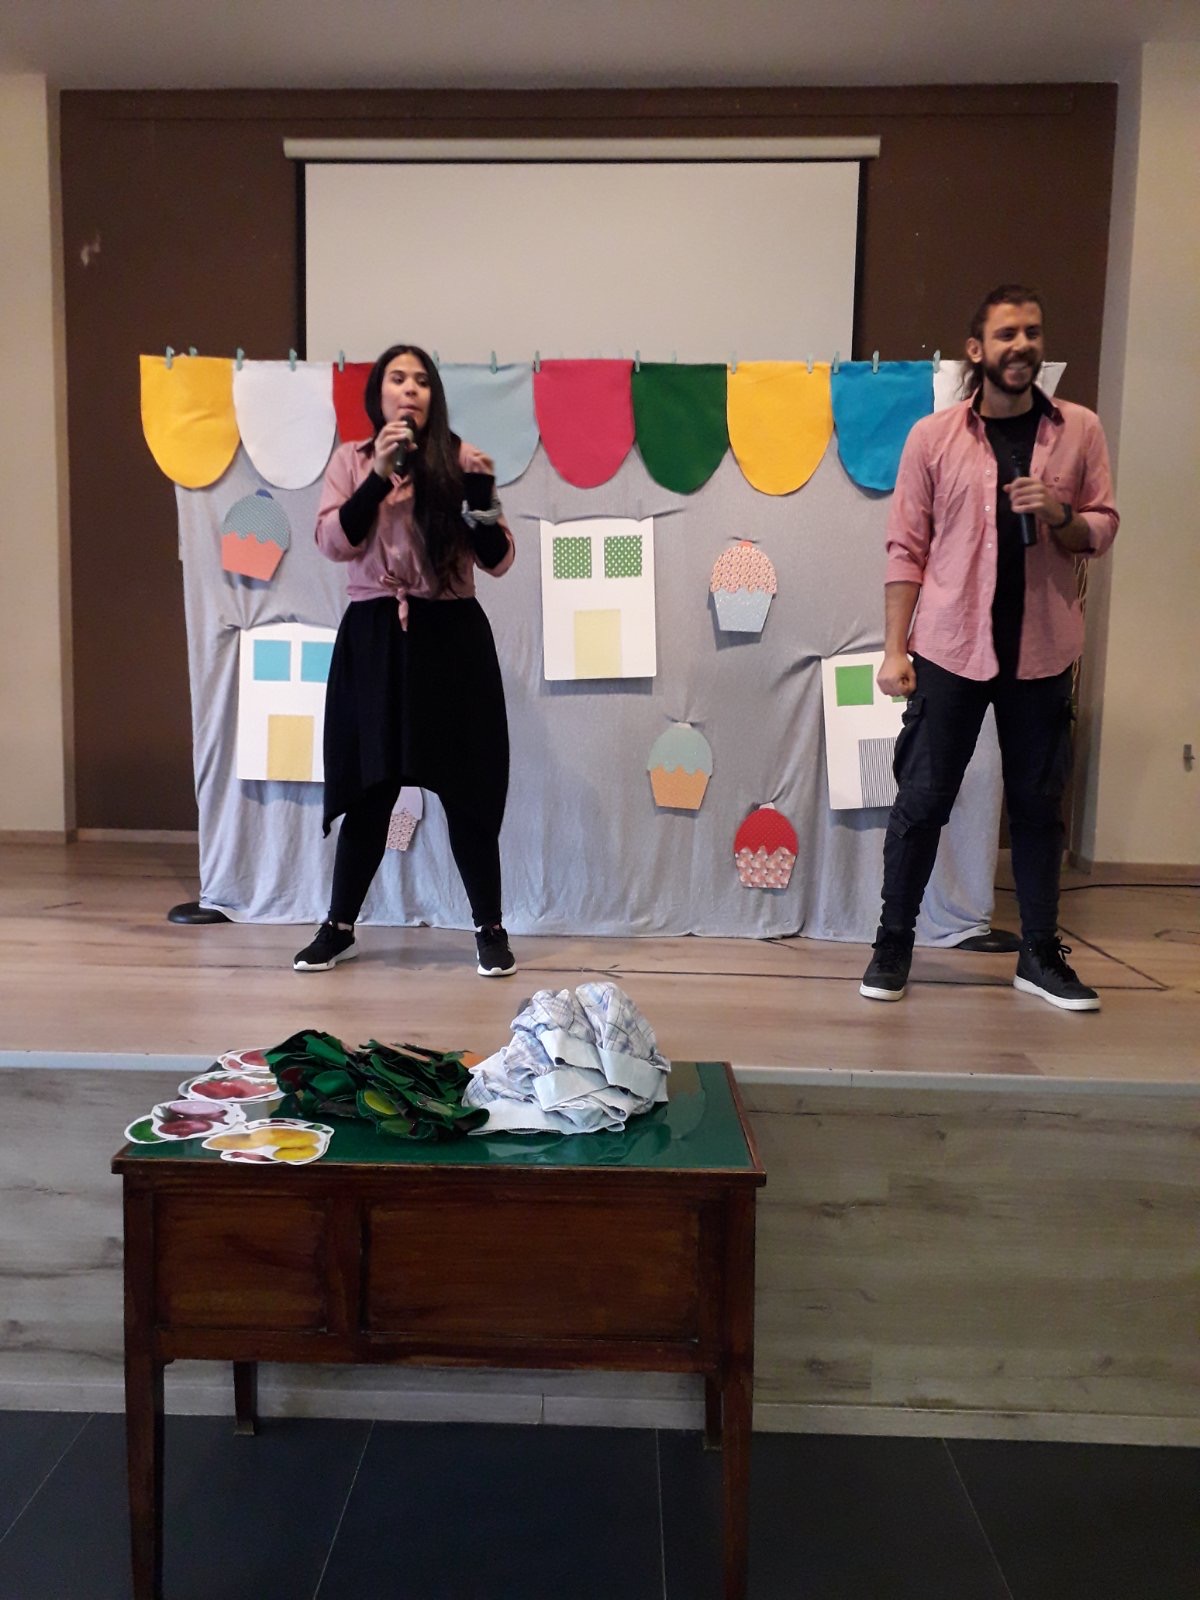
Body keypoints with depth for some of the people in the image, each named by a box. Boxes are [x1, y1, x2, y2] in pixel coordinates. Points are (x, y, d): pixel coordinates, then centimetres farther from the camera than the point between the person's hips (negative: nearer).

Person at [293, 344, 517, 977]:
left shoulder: (459, 458, 3)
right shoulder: (352, 460, 7)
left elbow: (498, 561, -1)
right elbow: (333, 542, -8)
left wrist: (481, 496, -17)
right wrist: (379, 473, -16)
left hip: (450, 637, -1)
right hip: (374, 638, 1)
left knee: (466, 790, 2)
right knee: (369, 789, 6)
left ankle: (491, 929, 17)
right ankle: (338, 927, 23)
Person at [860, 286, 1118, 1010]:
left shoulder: (1080, 429, 4)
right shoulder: (935, 435, -1)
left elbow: (1103, 530, 9)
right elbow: (907, 549, -1)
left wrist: (1060, 515, -13)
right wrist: (895, 649, -5)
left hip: (1042, 649, 2)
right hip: (950, 648, -2)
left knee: (1039, 801, 9)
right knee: (923, 798, 2)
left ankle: (1041, 953, 22)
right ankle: (894, 943, 17)